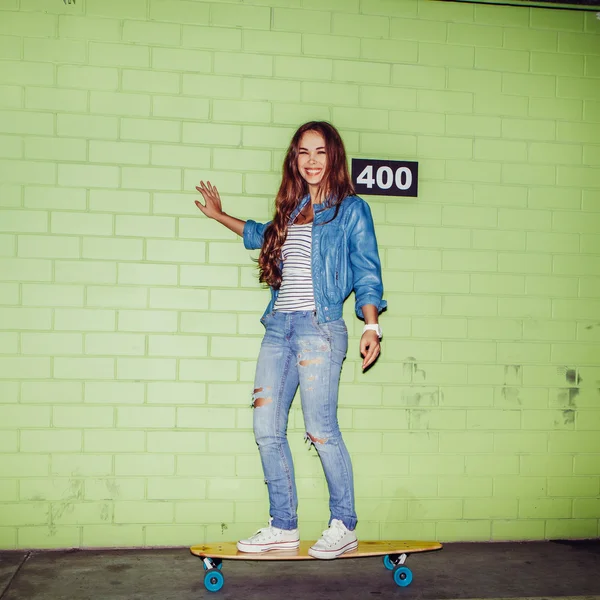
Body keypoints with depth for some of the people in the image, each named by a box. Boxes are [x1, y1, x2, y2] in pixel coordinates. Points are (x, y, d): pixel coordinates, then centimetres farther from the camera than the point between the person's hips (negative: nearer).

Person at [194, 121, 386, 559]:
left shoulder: (351, 209, 2)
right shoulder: (291, 211, 18)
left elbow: (366, 273, -2)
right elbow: (264, 235, 39)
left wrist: (371, 327, -14)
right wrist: (220, 215, 48)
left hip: (319, 326, -6)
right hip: (278, 326, 6)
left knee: (321, 430, -7)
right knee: (267, 429, 3)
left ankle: (345, 527, 8)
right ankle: (283, 527, 14)